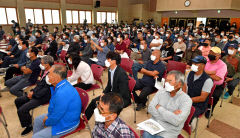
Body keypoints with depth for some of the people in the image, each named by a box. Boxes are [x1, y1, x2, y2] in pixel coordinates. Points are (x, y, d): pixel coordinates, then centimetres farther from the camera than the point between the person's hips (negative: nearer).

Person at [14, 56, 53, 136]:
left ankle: (29, 126, 10)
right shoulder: (44, 71, 4)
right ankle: (27, 118, 33)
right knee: (17, 101, 17)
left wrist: (33, 94, -14)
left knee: (21, 110, -16)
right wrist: (32, 91, 1)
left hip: (43, 97, -10)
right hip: (36, 93, 10)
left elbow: (45, 90, -24)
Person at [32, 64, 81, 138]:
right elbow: (53, 104, 11)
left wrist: (46, 122, -7)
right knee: (37, 120, 23)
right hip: (60, 115, 10)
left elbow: (55, 118, -26)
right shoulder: (61, 84, -6)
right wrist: (48, 116, 2)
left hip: (67, 123, -9)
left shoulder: (63, 94, -37)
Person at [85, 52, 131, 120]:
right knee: (94, 101, 4)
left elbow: (122, 93, -25)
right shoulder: (110, 71, -1)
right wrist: (104, 93, -3)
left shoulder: (121, 73, -27)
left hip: (122, 98, -8)